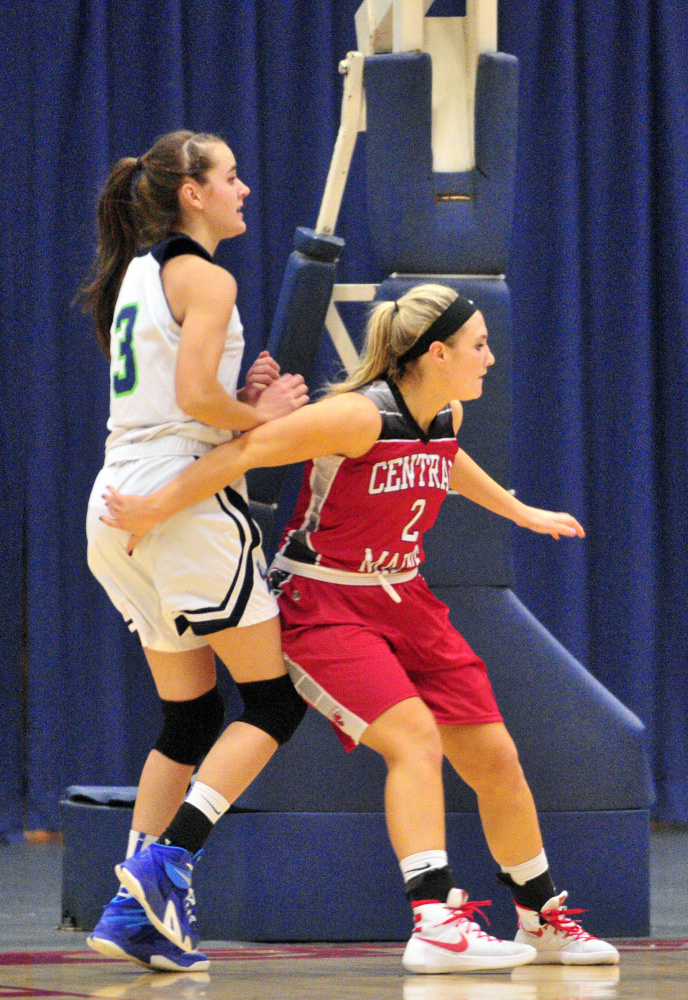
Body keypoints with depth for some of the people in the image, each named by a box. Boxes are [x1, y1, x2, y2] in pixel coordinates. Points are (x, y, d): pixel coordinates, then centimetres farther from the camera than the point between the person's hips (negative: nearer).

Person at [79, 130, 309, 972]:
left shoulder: (137, 274, 20)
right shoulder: (204, 277, -7)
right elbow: (194, 396, -19)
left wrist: (243, 399, 10)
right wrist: (260, 415, -3)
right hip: (185, 500, -9)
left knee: (189, 717, 13)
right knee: (274, 702, -2)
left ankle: (131, 909, 6)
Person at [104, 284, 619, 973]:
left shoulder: (446, 415, 3)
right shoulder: (360, 416, -24)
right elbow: (248, 450, -23)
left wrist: (520, 513, 39)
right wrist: (155, 510, -21)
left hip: (402, 601, 8)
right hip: (320, 603, -8)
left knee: (495, 759, 6)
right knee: (415, 738, -27)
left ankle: (542, 920, 22)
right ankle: (435, 924, -31)